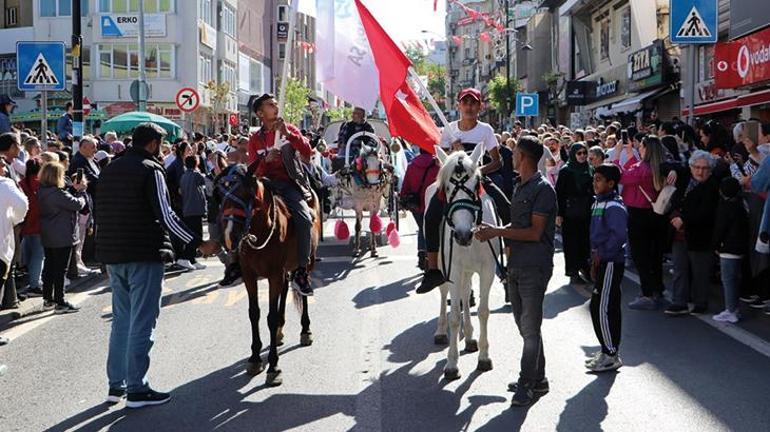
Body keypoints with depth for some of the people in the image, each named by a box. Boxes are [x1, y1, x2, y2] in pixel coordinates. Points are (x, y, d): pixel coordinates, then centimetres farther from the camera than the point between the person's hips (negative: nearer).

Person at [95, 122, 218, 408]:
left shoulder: (109, 170, 13)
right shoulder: (150, 170, -11)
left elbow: (99, 213, 17)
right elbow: (166, 216, -18)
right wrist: (199, 244, -14)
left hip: (112, 255, 8)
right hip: (143, 255, -8)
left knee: (121, 319, 16)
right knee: (142, 322, -2)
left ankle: (116, 385, 20)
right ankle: (136, 389, 0)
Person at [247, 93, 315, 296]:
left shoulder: (289, 129, 13)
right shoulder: (255, 139, 12)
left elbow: (307, 151, -2)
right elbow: (253, 170, 5)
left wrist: (288, 134, -14)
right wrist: (265, 160, -16)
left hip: (289, 184, -1)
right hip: (265, 185, 1)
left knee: (305, 219, -25)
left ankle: (301, 270, -17)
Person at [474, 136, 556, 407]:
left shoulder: (543, 189, -14)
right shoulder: (520, 187, 15)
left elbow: (534, 232, -18)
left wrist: (498, 232, -17)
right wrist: (493, 232, 2)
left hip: (533, 267, -9)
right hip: (516, 265, 9)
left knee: (530, 328, -3)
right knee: (524, 325, 14)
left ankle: (527, 384, 3)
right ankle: (537, 379, 24)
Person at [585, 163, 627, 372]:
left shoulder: (614, 206, -16)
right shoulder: (599, 203, 14)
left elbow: (619, 235, -27)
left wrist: (601, 254, -19)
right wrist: (595, 261, 17)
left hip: (611, 263, -10)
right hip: (602, 263, 10)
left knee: (602, 308, -9)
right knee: (608, 308, 15)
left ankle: (611, 355, -3)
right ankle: (608, 350, 23)